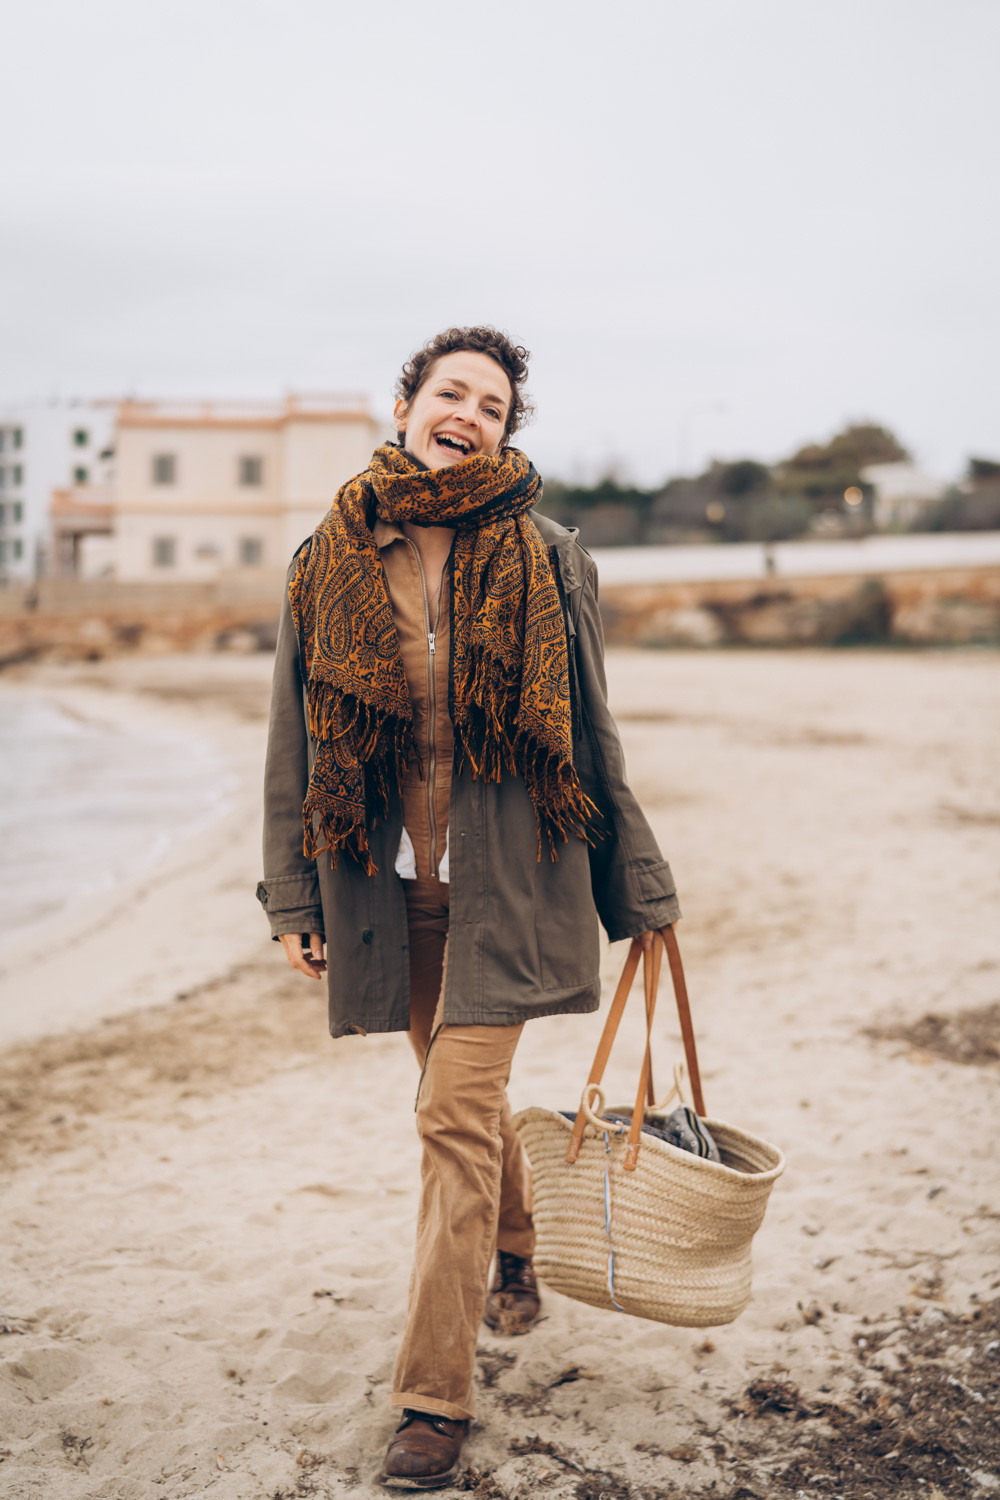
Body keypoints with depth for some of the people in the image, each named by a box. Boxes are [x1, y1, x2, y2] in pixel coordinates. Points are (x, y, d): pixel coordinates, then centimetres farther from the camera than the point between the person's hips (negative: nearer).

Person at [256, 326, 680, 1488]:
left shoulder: (543, 561, -4)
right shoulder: (329, 563, 1)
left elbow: (589, 734, 2)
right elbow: (295, 737, 6)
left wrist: (636, 890, 5)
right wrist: (293, 897, 4)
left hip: (503, 881, -3)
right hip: (387, 883, 3)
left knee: (456, 1116, -7)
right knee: (465, 1095, 18)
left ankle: (435, 1397, 4)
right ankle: (513, 1259, 47)